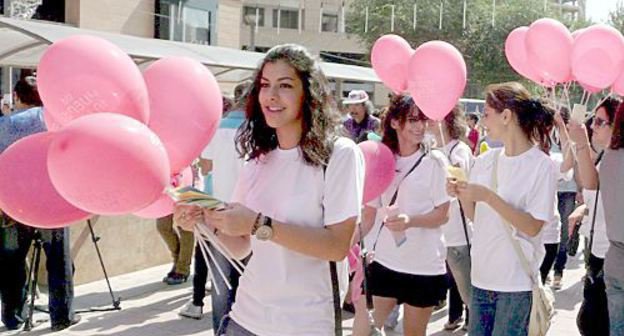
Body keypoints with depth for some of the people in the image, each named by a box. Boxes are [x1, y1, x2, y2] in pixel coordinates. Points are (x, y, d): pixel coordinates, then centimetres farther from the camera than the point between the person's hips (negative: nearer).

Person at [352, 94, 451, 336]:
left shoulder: (434, 161, -5)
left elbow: (442, 215, -7)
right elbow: (370, 213, 10)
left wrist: (410, 220, -24)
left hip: (424, 266, -2)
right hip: (382, 261, 3)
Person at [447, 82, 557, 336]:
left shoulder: (541, 165, -10)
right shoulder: (484, 161, 5)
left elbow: (533, 227, -14)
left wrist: (488, 196, -21)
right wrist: (461, 195, -7)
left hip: (516, 280, -5)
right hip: (481, 275, 5)